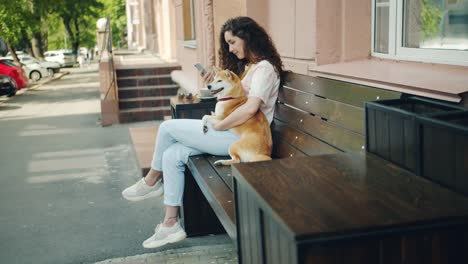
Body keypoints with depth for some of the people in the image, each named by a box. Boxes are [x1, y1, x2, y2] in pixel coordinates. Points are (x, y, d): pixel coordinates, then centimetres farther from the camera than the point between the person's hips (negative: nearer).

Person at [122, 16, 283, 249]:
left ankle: (151, 182, 16)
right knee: (172, 154, -6)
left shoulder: (264, 68, -10)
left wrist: (217, 126, -16)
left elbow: (250, 108, -25)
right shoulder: (246, 67, 21)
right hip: (232, 134, 9)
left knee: (168, 127, -8)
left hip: (240, 138, -9)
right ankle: (170, 224, -2)